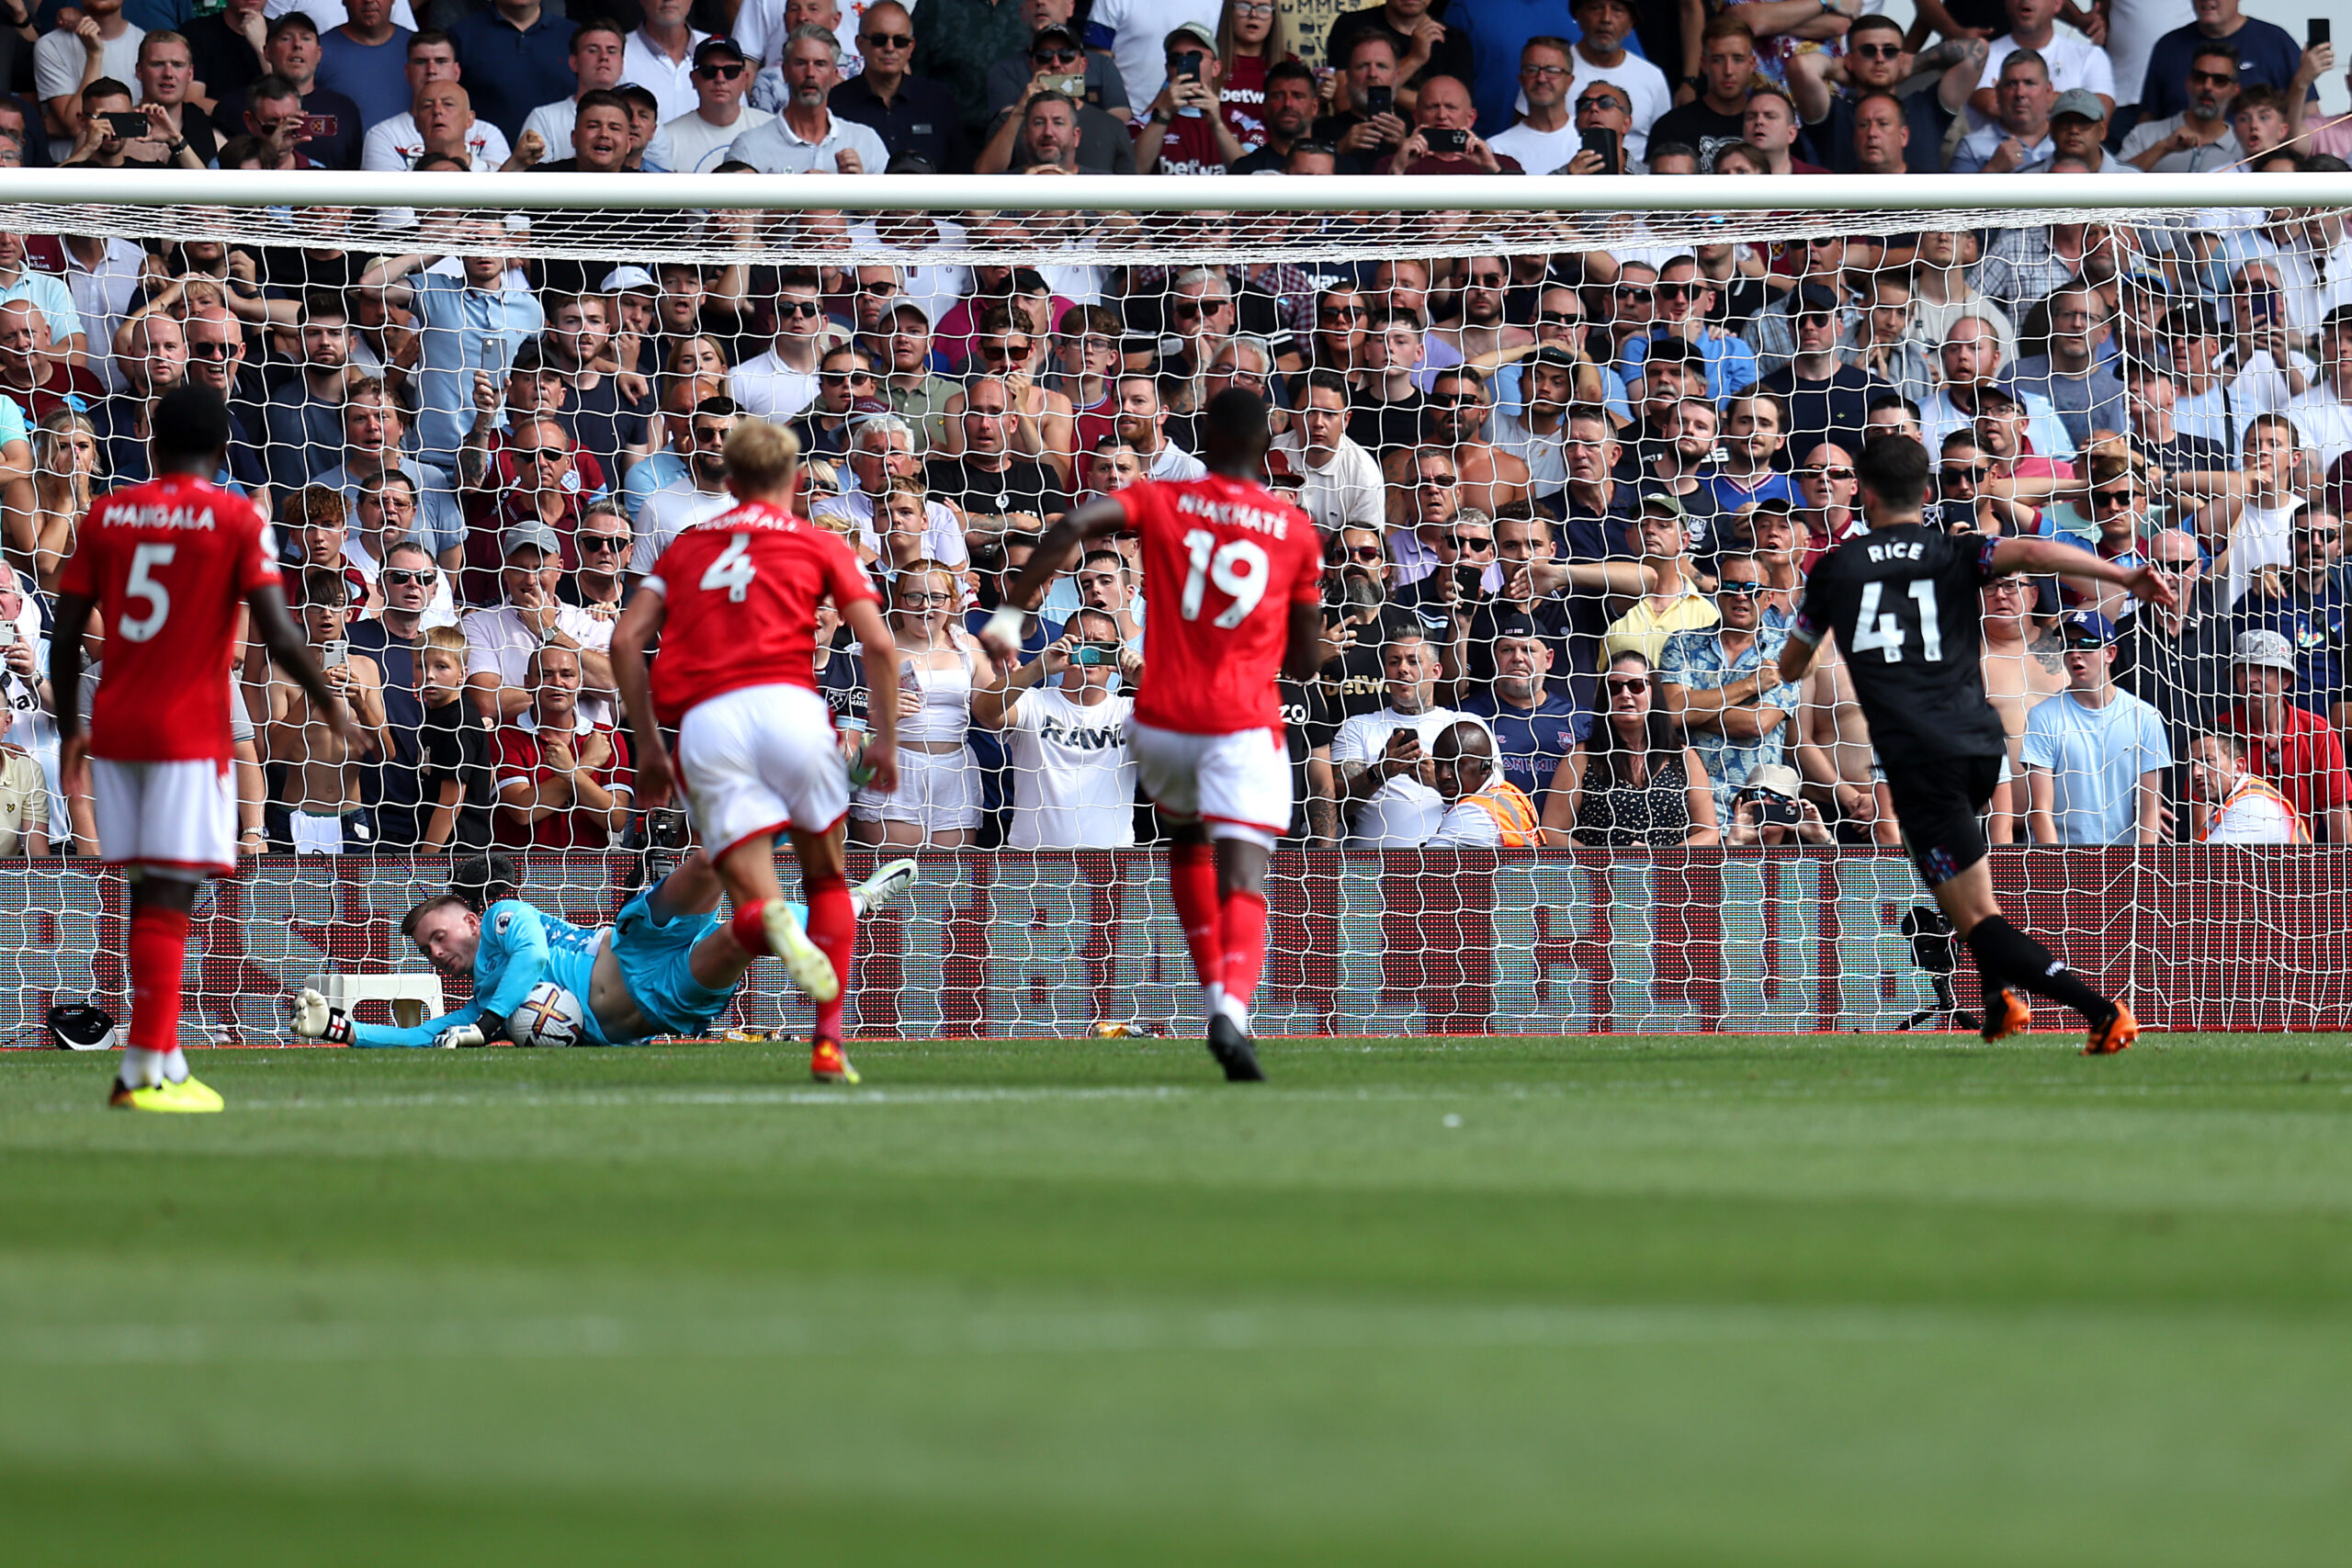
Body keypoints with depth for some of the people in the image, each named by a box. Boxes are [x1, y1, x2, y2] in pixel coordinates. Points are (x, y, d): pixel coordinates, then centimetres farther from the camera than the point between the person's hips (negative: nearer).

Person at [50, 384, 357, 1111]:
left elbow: (65, 636, 8)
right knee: (167, 901, -6)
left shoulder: (106, 516, 8)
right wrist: (331, 704, 5)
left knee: (150, 897, 11)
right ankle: (144, 1070, -10)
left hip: (114, 727, 4)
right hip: (191, 731, -4)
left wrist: (69, 730, 19)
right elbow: (279, 636, -10)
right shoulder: (236, 520, -3)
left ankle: (166, 1062, 12)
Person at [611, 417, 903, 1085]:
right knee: (828, 882, 18)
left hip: (703, 723, 1)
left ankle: (770, 924, -37)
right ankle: (829, 1043, 3)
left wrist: (648, 748, 16)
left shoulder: (684, 547, 25)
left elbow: (626, 641, 13)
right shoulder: (818, 546, 17)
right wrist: (885, 737, 14)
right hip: (787, 702, -1)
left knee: (753, 904, 2)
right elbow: (878, 643, 5)